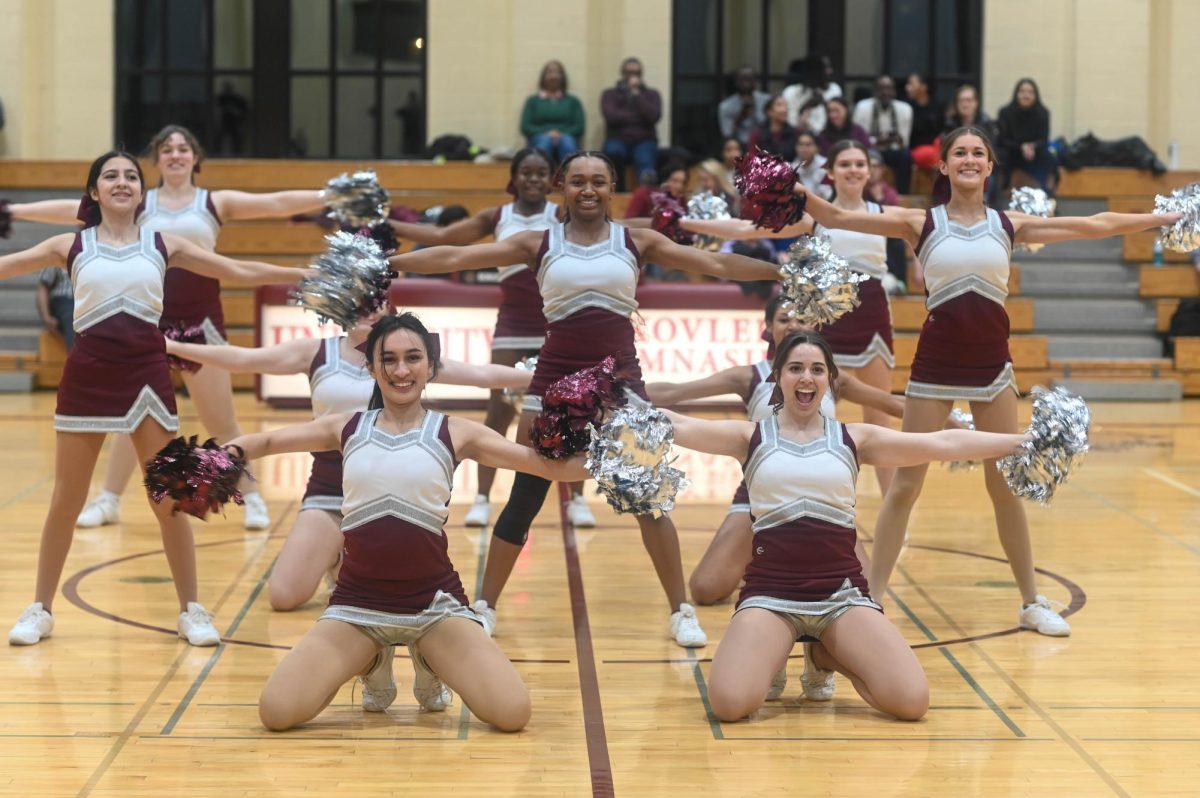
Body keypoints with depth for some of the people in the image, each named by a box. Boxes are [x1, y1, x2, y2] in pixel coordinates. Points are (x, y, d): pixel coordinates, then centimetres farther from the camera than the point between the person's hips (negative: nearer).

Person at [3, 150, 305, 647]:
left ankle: (192, 610, 13)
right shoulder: (71, 246, 5)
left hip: (146, 372, 0)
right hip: (87, 374, 0)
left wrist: (306, 273, 6)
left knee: (169, 500, 3)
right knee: (66, 502, 4)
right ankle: (40, 609, 16)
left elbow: (240, 272, 10)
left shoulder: (163, 245, 7)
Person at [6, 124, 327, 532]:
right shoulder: (138, 205, 6)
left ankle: (252, 499, 12)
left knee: (221, 422, 2)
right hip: (151, 320, 1)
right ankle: (108, 500, 19)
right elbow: (73, 210, 3)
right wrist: (15, 211, -1)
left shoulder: (215, 203, 4)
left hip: (202, 320, -1)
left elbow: (278, 203, -3)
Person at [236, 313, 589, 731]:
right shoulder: (347, 428, 6)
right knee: (277, 712, -16)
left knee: (512, 713, -19)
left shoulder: (455, 433, 0)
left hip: (434, 601, -1)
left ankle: (430, 665, 16)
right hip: (357, 602, 1)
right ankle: (374, 666, 16)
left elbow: (547, 463, -5)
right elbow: (266, 442, 13)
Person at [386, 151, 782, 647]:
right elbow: (456, 258, -1)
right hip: (555, 379, 0)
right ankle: (485, 606, 16)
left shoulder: (637, 242, 4)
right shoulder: (539, 245, 2)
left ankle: (681, 612, 10)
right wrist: (384, 262, -6)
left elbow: (716, 264, 3)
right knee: (524, 500, 3)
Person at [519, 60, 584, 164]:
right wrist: (546, 133, -8)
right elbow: (525, 127, 10)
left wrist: (561, 134, -9)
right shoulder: (533, 100, 22)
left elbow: (579, 128, 11)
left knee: (567, 142, -37)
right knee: (545, 141, -38)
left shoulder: (573, 101, 23)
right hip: (539, 138, -1)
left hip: (566, 137, 1)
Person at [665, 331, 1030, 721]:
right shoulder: (751, 436, 7)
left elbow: (943, 443, 8)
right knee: (730, 703, -28)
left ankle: (826, 656, 14)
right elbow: (678, 426, -5)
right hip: (771, 591, -2)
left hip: (842, 591, 2)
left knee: (912, 701, -18)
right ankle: (773, 660, 11)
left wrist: (1023, 441, 4)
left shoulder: (854, 438, 10)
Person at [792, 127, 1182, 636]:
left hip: (991, 364, 2)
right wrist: (792, 188, -25)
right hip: (935, 364, -2)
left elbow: (1095, 226, 7)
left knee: (1007, 485, 8)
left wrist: (1167, 217, 7)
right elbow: (836, 218, -10)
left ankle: (1031, 602, 19)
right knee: (905, 485, 0)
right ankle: (870, 599, 6)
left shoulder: (1010, 225, 4)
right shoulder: (921, 223, -2)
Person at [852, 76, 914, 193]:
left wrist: (900, 140, -27)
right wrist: (876, 141, -29)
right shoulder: (863, 107, -10)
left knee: (906, 156, -31)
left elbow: (905, 140, -2)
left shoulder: (905, 109, -4)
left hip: (894, 151, 2)